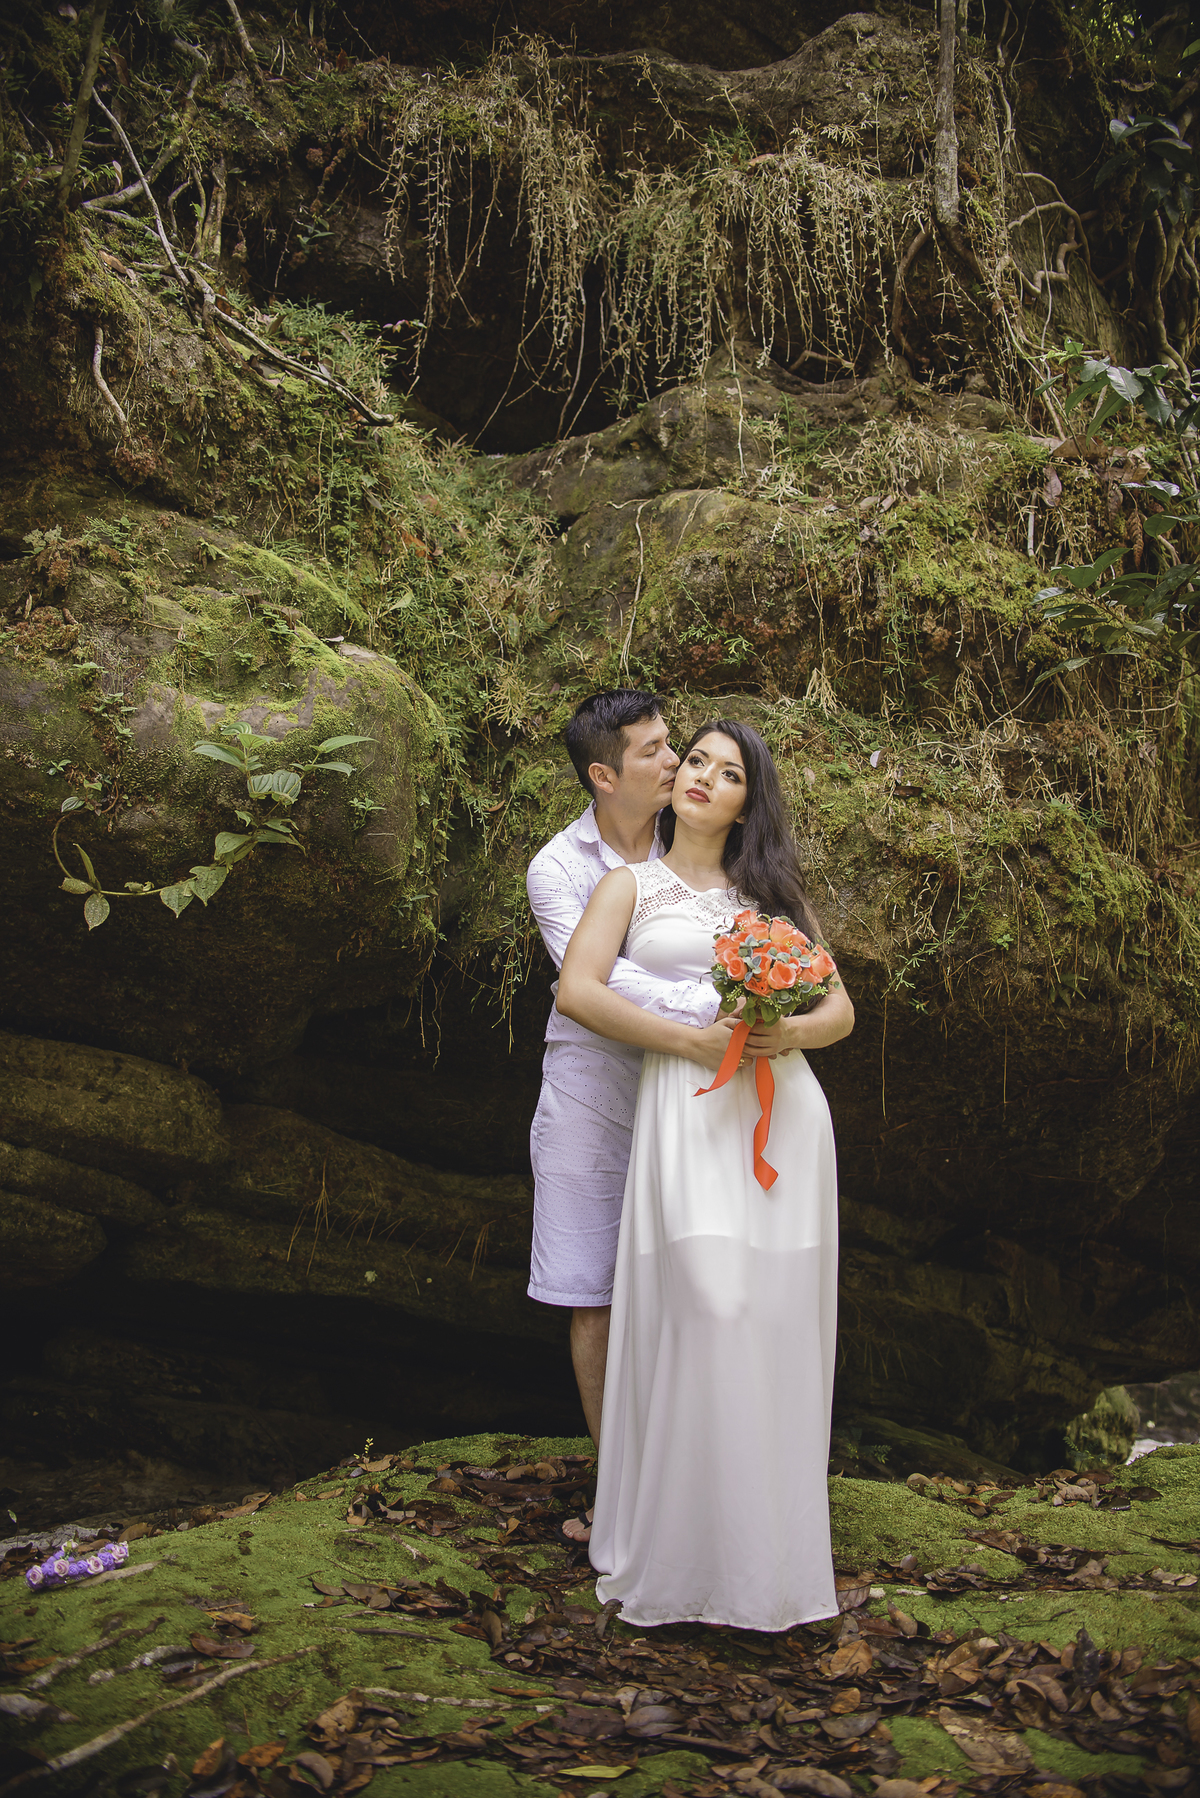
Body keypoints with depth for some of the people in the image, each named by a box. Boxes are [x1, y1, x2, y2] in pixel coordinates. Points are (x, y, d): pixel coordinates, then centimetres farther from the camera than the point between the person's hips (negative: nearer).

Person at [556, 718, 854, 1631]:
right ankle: (685, 1552, 2)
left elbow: (840, 1010, 17)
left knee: (775, 1330, 0)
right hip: (689, 1111, -2)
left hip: (784, 1110, 3)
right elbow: (578, 989, -3)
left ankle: (771, 1549, 13)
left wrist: (789, 1032, -6)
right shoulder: (633, 884, 14)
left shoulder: (774, 892, 21)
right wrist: (690, 1039, -12)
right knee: (701, 1321, -11)